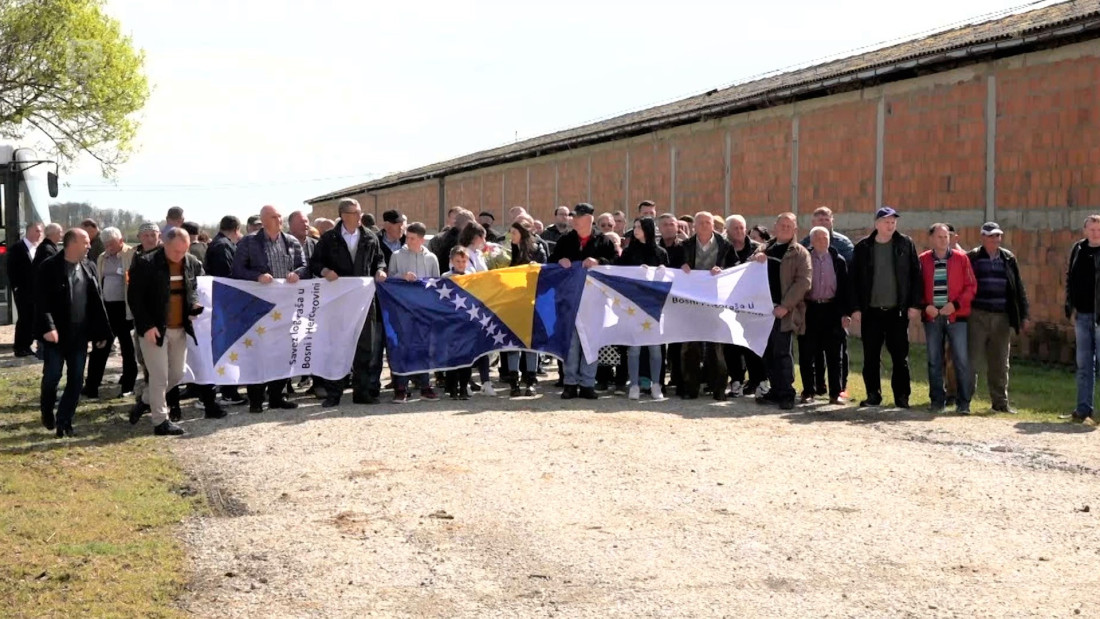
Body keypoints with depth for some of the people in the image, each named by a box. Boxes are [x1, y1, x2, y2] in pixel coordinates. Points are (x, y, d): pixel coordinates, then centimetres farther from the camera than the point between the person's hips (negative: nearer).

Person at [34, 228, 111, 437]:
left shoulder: (89, 268, 8)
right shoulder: (49, 268, -9)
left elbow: (97, 301, 9)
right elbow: (41, 301, -14)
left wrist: (102, 332, 7)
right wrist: (47, 327, -26)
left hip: (80, 334, 5)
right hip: (55, 334, -5)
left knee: (76, 379, 4)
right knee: (52, 375, 1)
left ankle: (64, 422, 13)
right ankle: (47, 410, 29)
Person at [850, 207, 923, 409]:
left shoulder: (906, 244, 3)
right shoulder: (863, 247, 4)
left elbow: (916, 275, 1)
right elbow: (854, 279, 4)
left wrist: (915, 304, -6)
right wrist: (856, 307, -3)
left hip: (898, 310, -1)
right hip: (871, 311, 1)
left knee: (900, 356, 2)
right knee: (870, 356, 4)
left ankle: (902, 396, 10)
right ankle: (873, 394, 15)